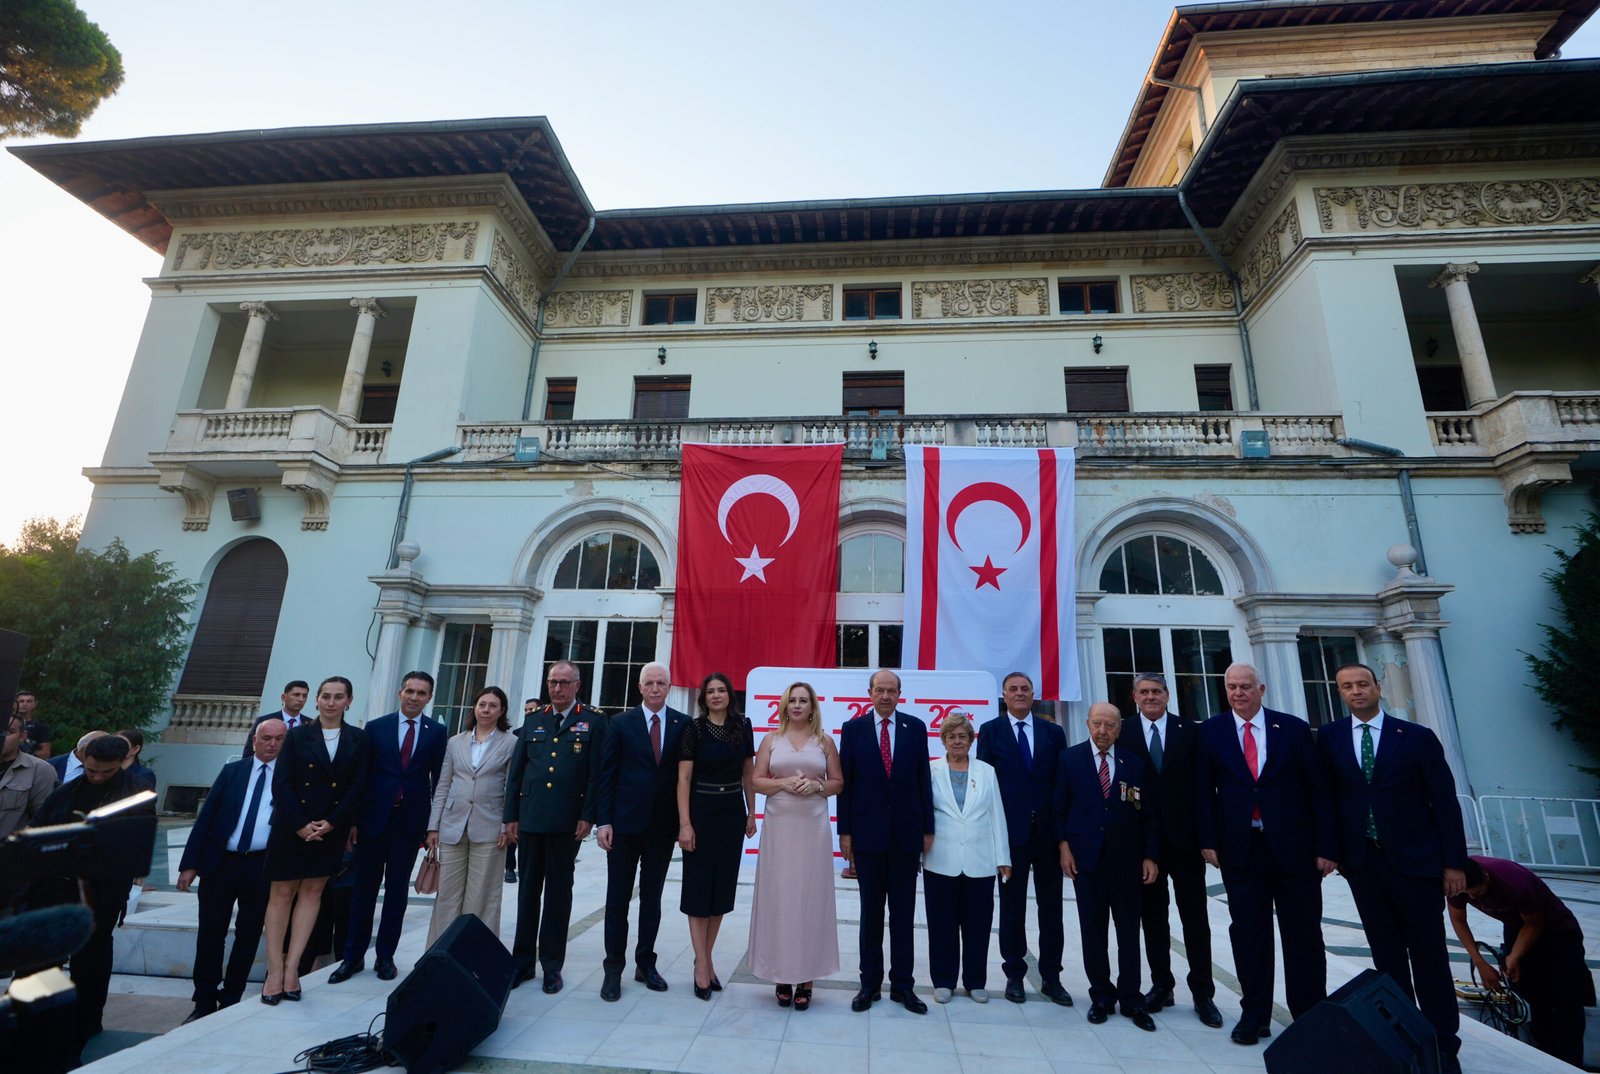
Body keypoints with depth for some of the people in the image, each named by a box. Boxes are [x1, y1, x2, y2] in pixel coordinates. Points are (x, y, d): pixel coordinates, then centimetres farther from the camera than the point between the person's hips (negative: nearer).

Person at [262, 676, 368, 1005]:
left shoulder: (358, 739, 0)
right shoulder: (297, 735, -1)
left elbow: (357, 786, -3)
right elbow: (281, 783, -5)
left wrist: (331, 823, -11)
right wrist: (301, 825, -12)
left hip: (332, 828, 1)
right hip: (292, 826, -1)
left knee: (312, 891, 6)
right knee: (282, 894, 5)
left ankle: (291, 968, 14)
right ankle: (275, 971, 13)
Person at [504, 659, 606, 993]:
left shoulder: (593, 723, -1)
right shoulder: (533, 722, 11)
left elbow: (596, 775, -6)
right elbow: (516, 771, 11)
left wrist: (587, 817, -11)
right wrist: (510, 816, 6)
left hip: (567, 822, -3)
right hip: (530, 819, 4)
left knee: (559, 892, 8)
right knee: (528, 890, 13)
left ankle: (552, 965, 20)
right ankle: (523, 961, 26)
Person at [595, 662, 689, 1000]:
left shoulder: (683, 724, -1)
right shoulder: (621, 723, -2)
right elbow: (606, 774, -3)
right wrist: (603, 821, -8)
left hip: (663, 824, 1)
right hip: (625, 822, -1)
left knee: (652, 898, 14)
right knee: (618, 898, 9)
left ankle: (645, 963, 29)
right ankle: (613, 968, 23)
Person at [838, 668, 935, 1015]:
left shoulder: (915, 727, 1)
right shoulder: (853, 729, -1)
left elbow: (924, 779, 3)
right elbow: (845, 782, -1)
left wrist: (928, 829, 1)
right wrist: (845, 831, -2)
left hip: (906, 832, 1)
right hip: (868, 831, 0)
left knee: (904, 912, 10)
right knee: (871, 911, 11)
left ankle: (902, 984, 23)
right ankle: (870, 983, 24)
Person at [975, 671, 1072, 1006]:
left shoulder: (1053, 733, 6)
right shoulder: (990, 731, 0)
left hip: (1048, 831, 2)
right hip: (1011, 831, -2)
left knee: (1051, 906, 10)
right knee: (1012, 906, 9)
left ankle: (1051, 976, 24)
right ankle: (1014, 975, 23)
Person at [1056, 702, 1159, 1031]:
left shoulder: (1134, 764, 3)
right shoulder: (1070, 758, 0)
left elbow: (1147, 813, 5)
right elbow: (1060, 806, 1)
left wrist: (1150, 855, 0)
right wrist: (1064, 846, -4)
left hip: (1126, 858, 1)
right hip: (1086, 856, -1)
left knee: (1128, 929, 9)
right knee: (1093, 930, 8)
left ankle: (1131, 998, 23)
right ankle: (1102, 997, 23)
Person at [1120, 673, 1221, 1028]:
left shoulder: (1190, 730, 1)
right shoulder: (1123, 732, -1)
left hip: (1185, 836, 0)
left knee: (1195, 917, 8)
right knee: (1152, 916, 12)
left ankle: (1202, 992, 20)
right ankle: (1161, 985, 25)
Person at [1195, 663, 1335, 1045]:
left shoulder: (1293, 728, 1)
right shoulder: (1210, 732, 2)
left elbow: (1317, 790, 1)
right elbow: (1204, 790, 2)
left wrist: (1325, 846, -3)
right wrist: (1208, 840, -4)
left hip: (1295, 847, 0)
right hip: (1241, 849, 0)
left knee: (1304, 934, 10)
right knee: (1248, 933, 8)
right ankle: (1254, 1016, 21)